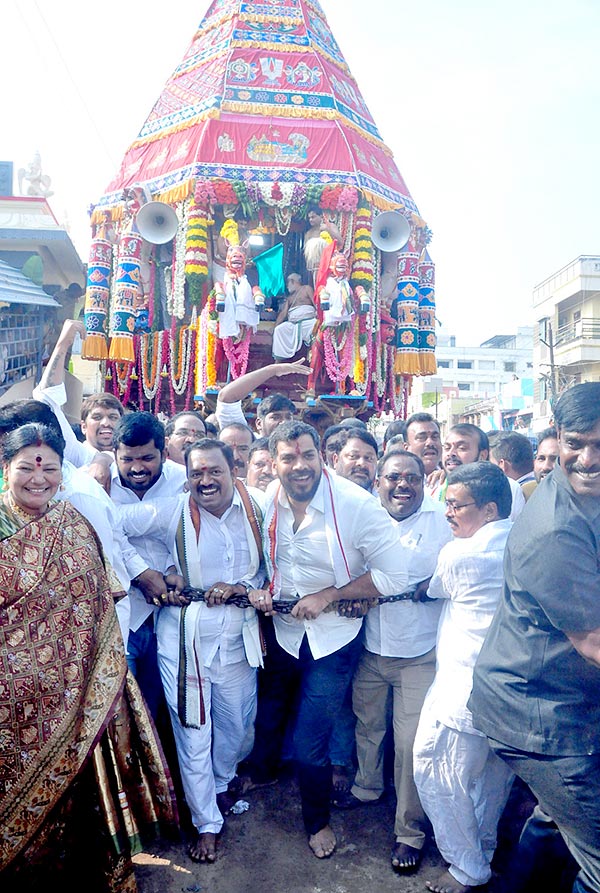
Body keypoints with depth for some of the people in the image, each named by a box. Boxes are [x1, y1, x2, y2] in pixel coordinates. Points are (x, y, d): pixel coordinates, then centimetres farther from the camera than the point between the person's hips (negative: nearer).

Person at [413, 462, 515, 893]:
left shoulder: (459, 553, -18)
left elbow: (431, 590, 1)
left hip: (466, 694, -7)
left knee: (439, 778, 12)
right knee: (495, 776, 25)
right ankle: (484, 852, 44)